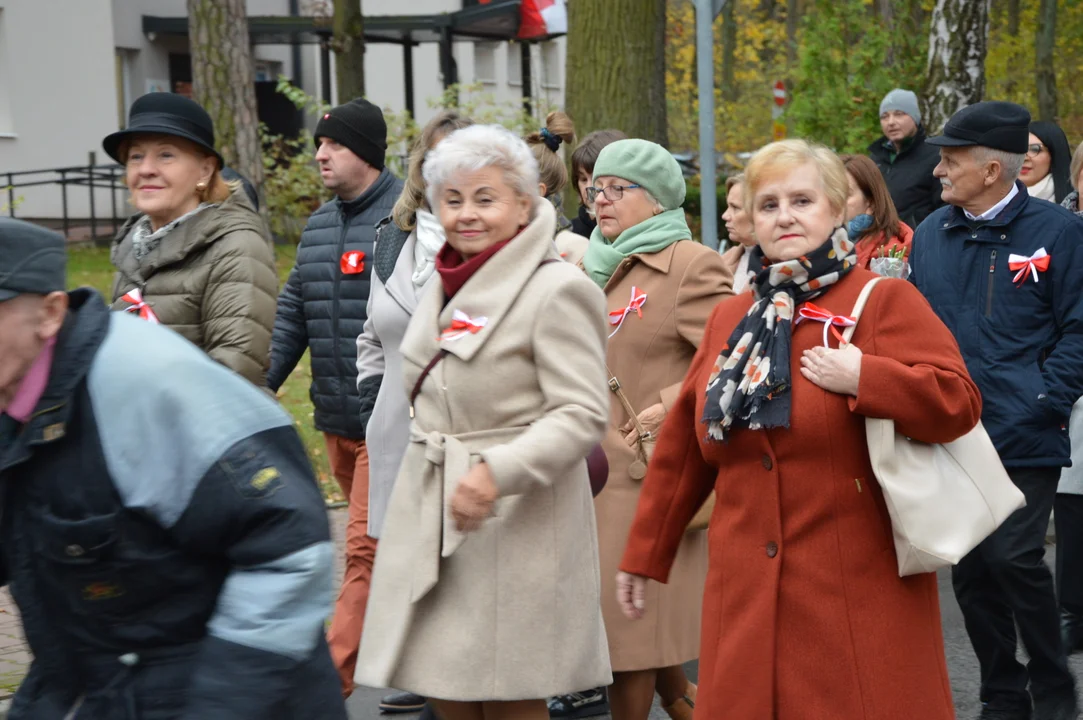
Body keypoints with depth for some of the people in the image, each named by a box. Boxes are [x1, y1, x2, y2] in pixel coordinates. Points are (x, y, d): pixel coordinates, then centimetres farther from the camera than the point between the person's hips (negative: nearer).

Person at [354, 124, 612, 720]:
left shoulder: (557, 289, -11)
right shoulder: (445, 285, 14)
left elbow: (581, 415, -18)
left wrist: (498, 472, -29)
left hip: (515, 519, -7)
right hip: (429, 515, 8)